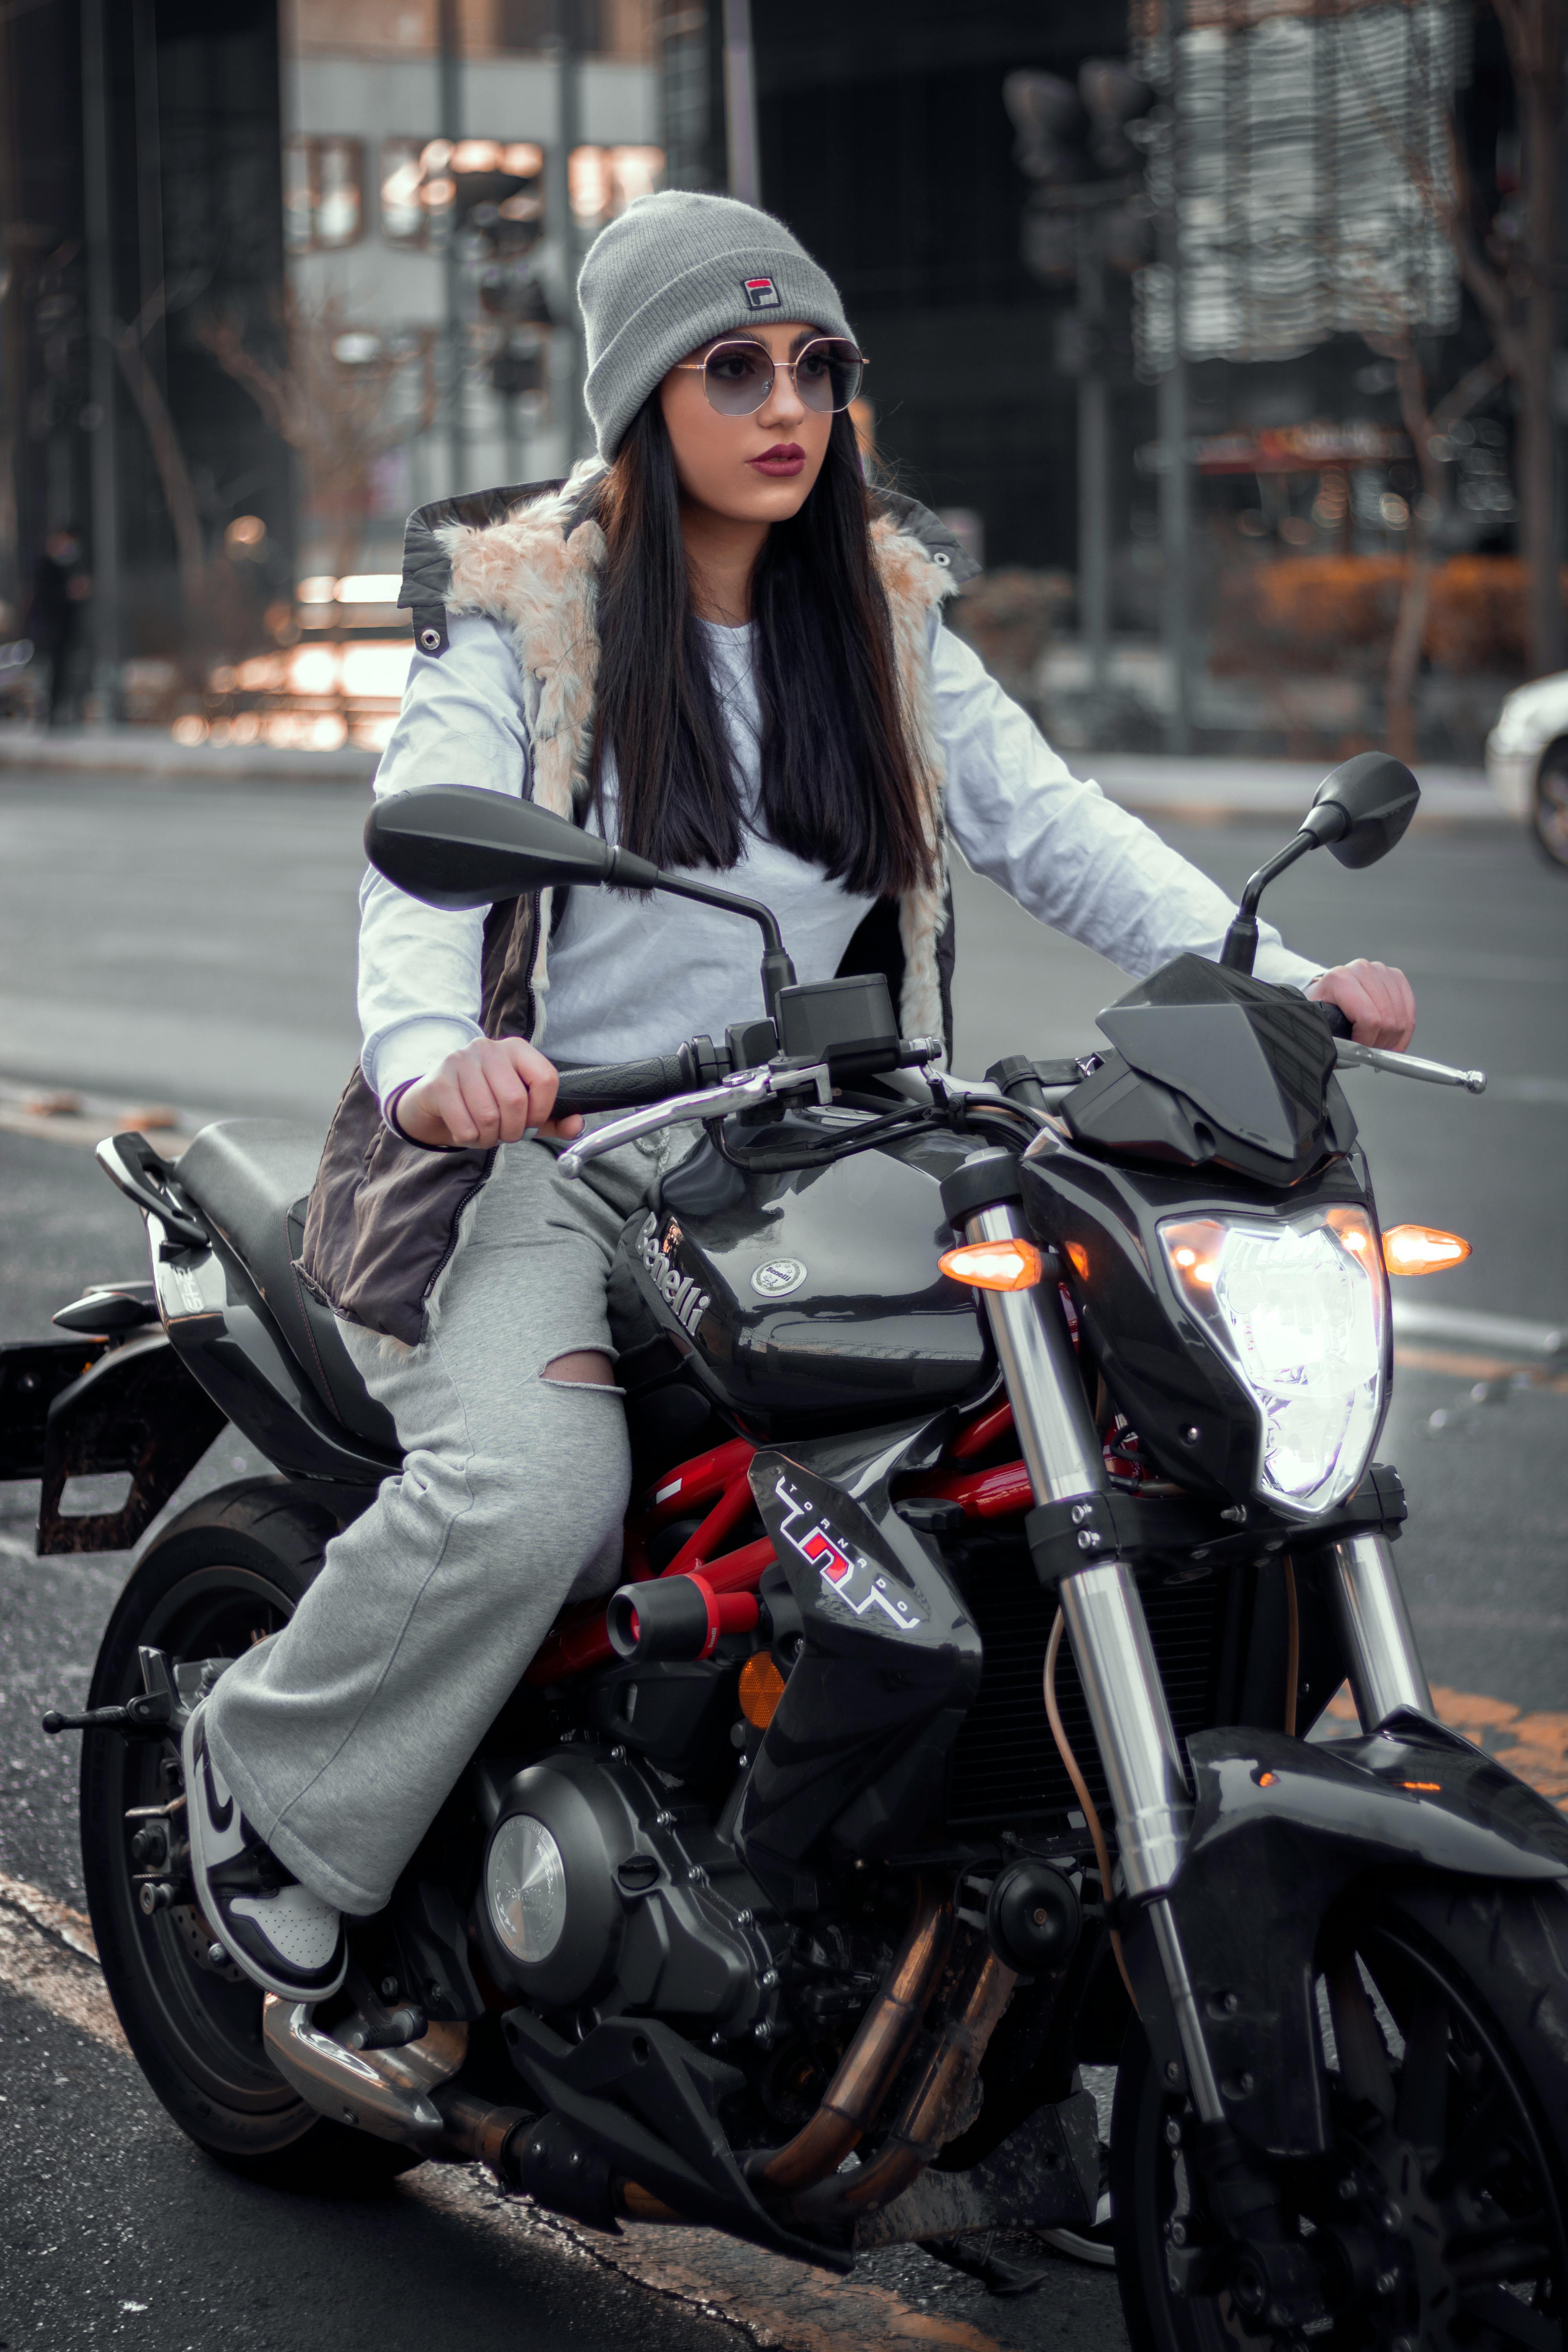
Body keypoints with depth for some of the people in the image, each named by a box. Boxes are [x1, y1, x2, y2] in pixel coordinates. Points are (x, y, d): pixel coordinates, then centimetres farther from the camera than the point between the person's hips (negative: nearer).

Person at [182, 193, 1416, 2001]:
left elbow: (1048, 823, 4)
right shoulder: (520, 612, -3)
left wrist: (1273, 979, -13)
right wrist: (435, 1057, -40)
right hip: (541, 1158, -5)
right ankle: (269, 1774, -3)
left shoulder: (879, 614, 12)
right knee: (535, 1496, -30)